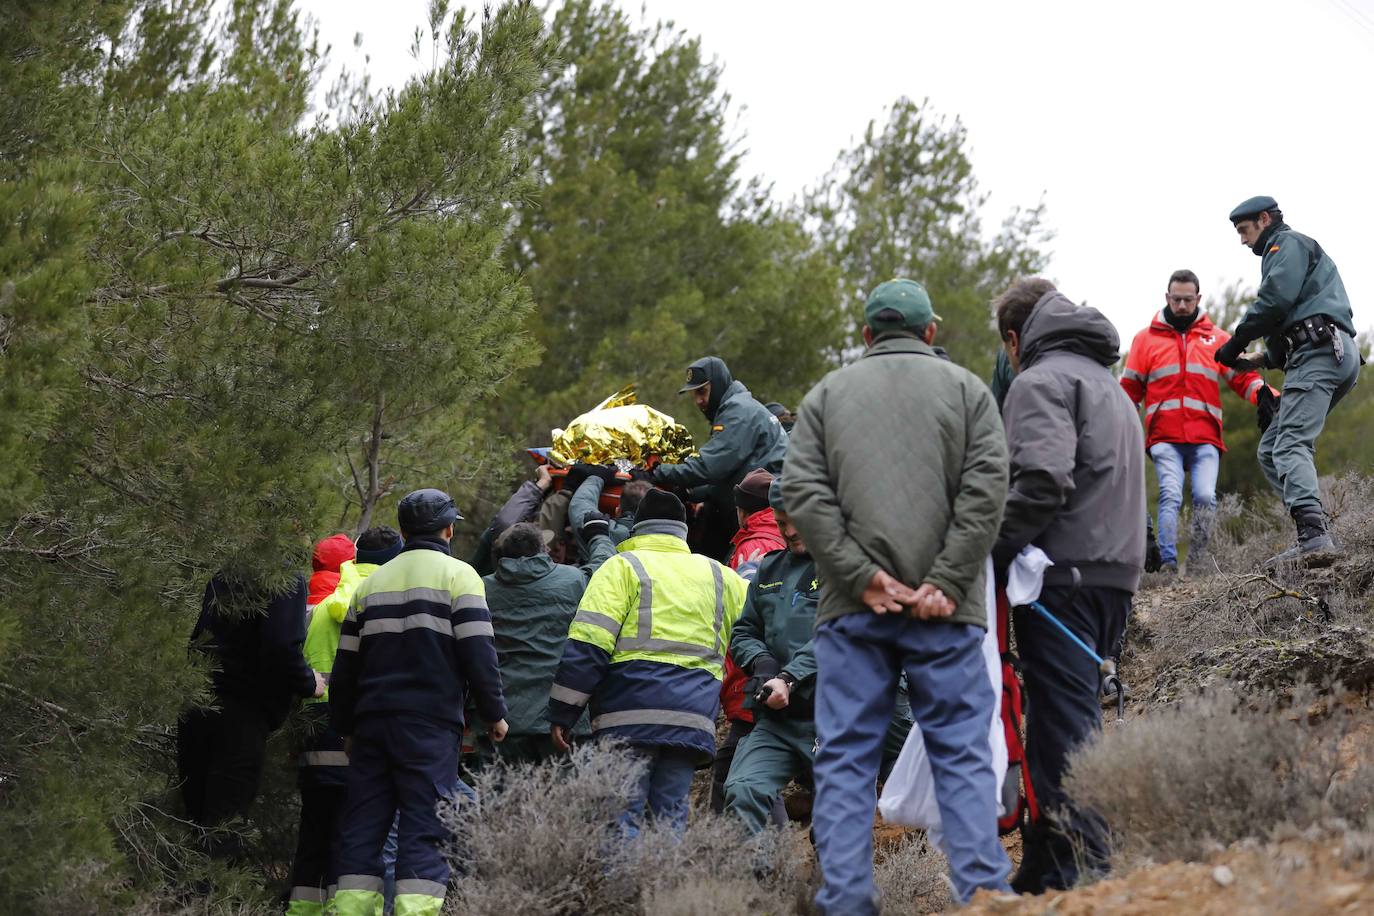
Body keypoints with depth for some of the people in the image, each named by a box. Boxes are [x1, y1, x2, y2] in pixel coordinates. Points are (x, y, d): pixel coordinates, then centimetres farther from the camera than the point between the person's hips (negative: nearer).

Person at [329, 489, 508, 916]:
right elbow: (478, 652, -6)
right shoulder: (457, 575, 2)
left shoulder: (372, 582, 18)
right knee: (424, 826, -7)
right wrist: (494, 712, 2)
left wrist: (345, 727, 25)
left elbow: (345, 664, 18)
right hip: (430, 721, -5)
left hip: (372, 719, 5)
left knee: (361, 828, 6)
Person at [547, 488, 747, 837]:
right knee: (672, 817, 5)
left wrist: (562, 714, -2)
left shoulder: (623, 567, 6)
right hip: (693, 720, 4)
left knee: (622, 817, -7)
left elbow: (586, 645, -3)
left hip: (630, 715, -4)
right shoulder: (720, 577, 21)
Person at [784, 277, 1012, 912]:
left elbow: (802, 494, 0)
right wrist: (947, 582, -7)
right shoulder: (965, 389, 10)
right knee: (962, 753, 1)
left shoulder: (827, 394, 13)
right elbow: (985, 487, -3)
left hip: (852, 607, 1)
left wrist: (861, 576, -4)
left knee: (846, 757, 2)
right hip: (944, 609, -1)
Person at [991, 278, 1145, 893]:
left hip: (1064, 577, -9)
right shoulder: (1110, 387, 26)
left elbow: (1041, 480, -21)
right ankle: (1042, 875, 18)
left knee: (1061, 731, -10)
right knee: (1077, 721, 13)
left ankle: (1079, 875, -15)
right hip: (1114, 576, 9)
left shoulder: (1042, 381, -5)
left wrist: (988, 554, -14)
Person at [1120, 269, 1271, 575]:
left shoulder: (1217, 339, 17)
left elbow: (1243, 375, 12)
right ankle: (1168, 564, -21)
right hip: (1165, 438, -1)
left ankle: (1196, 567, -9)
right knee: (1171, 496, -18)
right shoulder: (1147, 339, 15)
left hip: (1205, 438, 1)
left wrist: (1263, 392, -10)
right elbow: (1129, 388, 16)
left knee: (1205, 497, -15)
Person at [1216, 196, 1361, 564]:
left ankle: (1313, 536, -39)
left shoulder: (1288, 244, 5)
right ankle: (1314, 531, -5)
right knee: (1270, 450, 8)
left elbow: (1275, 298, -12)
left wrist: (1236, 344, -3)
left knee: (1291, 446, -22)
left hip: (1319, 351, -10)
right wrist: (1265, 361, 20)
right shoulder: (1289, 250, 36)